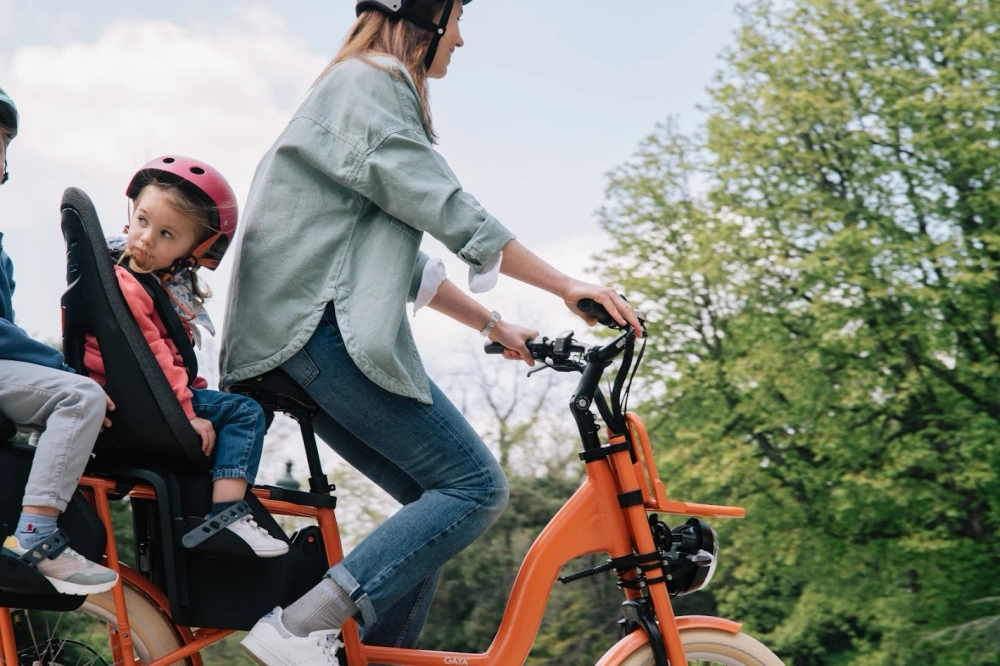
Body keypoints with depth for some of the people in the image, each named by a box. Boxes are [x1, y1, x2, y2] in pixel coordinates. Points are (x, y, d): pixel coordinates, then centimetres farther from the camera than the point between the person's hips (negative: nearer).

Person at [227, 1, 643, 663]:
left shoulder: (372, 88, 27)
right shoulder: (371, 82, -4)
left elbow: (401, 259, 27)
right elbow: (449, 209, -14)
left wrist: (493, 324, 24)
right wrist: (568, 286, -11)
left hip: (306, 338, 10)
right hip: (327, 327, -10)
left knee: (436, 497, 8)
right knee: (475, 486, -12)